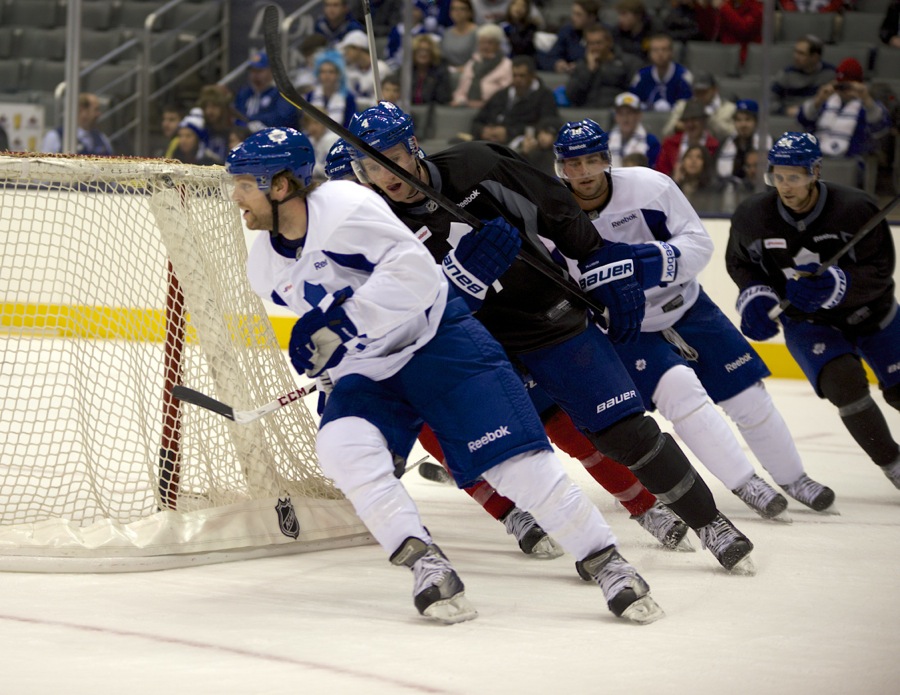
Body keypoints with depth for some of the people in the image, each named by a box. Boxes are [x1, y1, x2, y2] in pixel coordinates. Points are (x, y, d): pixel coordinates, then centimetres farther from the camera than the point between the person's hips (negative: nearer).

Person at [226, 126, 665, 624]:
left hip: (440, 341, -6)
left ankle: (607, 565, -2)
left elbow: (415, 271, -28)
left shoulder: (342, 206, -22)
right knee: (341, 445, -23)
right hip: (369, 372, 6)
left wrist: (339, 321, -33)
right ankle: (427, 567, -21)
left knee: (514, 457, -13)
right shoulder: (265, 267, 2)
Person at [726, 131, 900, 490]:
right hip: (806, 322, 0)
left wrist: (836, 285, -40)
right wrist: (755, 295, -17)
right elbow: (739, 262, 1)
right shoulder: (752, 216, -18)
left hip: (870, 312, 0)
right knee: (844, 382, -23)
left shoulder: (855, 209, -28)